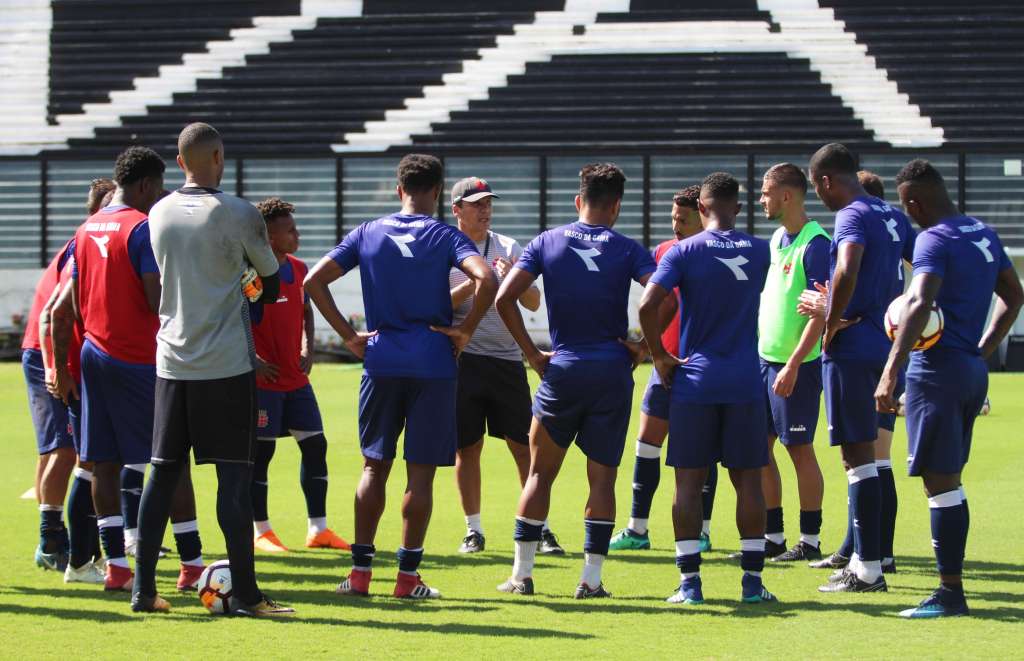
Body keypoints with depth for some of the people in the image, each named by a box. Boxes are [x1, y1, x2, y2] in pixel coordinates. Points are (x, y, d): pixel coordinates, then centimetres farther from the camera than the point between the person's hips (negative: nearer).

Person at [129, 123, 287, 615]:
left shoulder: (159, 214, 6)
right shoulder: (237, 214, -9)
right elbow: (273, 280, 4)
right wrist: (255, 290, 27)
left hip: (171, 362, 5)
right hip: (226, 364, -5)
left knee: (163, 473, 9)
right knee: (234, 476, -3)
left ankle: (143, 588, 8)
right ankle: (246, 594, -4)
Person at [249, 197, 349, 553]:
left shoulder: (298, 269, 9)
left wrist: (307, 350, 9)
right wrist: (251, 359, -16)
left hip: (297, 377, 7)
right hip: (265, 379, -7)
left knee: (315, 444, 6)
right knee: (261, 451, -2)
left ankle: (318, 529, 11)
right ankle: (261, 532, 6)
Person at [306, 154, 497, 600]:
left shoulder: (367, 234, 6)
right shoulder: (446, 237, -3)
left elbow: (314, 281, 1)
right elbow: (486, 281, -20)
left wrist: (348, 335, 3)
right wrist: (465, 330, -7)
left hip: (381, 362, 2)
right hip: (433, 363, -2)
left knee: (375, 465, 11)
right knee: (421, 471, 3)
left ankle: (360, 571, 7)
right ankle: (408, 576, 3)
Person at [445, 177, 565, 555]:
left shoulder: (508, 248, 8)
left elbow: (534, 303, 4)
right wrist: (473, 283, -18)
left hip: (506, 359, 2)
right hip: (462, 359, -2)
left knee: (524, 445, -1)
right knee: (467, 446, 3)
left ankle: (540, 528, 3)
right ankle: (474, 530, 12)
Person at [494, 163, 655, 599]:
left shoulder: (547, 243, 3)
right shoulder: (627, 249, -1)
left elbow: (504, 298, -5)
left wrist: (532, 354, 1)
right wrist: (643, 346, -2)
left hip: (562, 368, 1)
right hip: (613, 371, -1)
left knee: (540, 470, 11)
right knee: (602, 476, 6)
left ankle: (522, 574, 10)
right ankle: (591, 578, 3)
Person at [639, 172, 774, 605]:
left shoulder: (685, 252, -5)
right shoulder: (759, 252, 4)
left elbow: (648, 304, -16)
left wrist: (660, 357, -5)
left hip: (693, 380, -2)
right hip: (745, 382, 2)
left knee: (689, 481, 3)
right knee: (748, 480, 6)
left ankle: (689, 581, -1)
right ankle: (753, 580, 4)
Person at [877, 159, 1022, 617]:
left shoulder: (934, 240, -14)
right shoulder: (984, 235, 13)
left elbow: (920, 305, -28)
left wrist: (891, 373, -33)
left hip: (937, 370, -9)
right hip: (974, 371, 9)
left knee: (940, 481, -6)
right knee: (950, 480, 14)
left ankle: (950, 593, -6)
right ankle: (951, 585, 16)